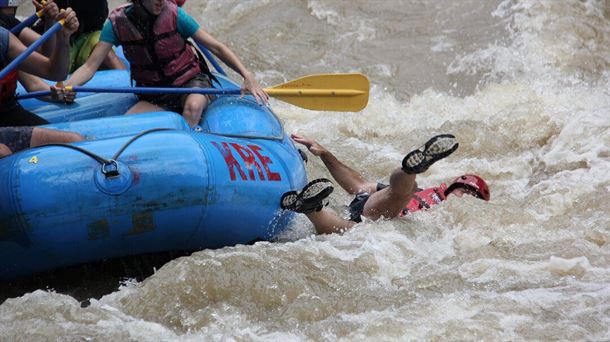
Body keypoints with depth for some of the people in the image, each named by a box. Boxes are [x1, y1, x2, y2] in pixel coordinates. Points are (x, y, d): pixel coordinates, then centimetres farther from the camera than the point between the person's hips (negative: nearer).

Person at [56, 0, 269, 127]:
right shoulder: (118, 23, -11)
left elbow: (216, 47, -11)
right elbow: (90, 66, -13)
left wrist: (247, 75, -24)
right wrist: (66, 86, -33)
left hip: (191, 82, -2)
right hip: (154, 98, 2)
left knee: (193, 105, -37)